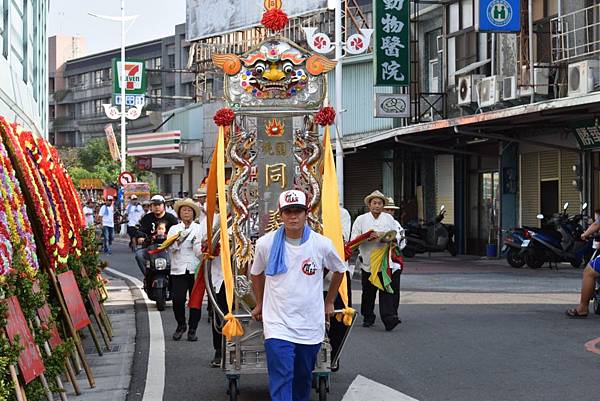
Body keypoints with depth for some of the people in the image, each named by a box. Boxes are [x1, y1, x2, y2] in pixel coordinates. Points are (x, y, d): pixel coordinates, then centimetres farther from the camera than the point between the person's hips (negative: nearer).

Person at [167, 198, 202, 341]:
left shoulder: (200, 229, 10)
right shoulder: (174, 229, 13)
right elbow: (170, 247, 0)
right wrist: (178, 240, -18)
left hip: (195, 269, 0)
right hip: (178, 270, 0)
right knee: (178, 300, -6)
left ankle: (192, 329, 9)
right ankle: (181, 326, 16)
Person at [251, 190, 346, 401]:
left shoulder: (322, 244, -6)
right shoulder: (266, 244, -7)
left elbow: (339, 270, 14)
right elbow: (256, 274, 15)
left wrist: (329, 302, 19)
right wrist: (260, 304, 22)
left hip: (311, 326, 2)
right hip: (278, 326, -2)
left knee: (303, 379, 15)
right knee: (280, 382, -12)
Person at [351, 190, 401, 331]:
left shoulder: (389, 219, 12)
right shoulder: (361, 219, 6)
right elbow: (354, 239, -1)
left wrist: (381, 235, -8)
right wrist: (368, 238, -16)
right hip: (368, 262, 0)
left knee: (387, 290, -12)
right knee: (368, 292, 7)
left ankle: (389, 319, -21)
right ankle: (368, 318, 22)